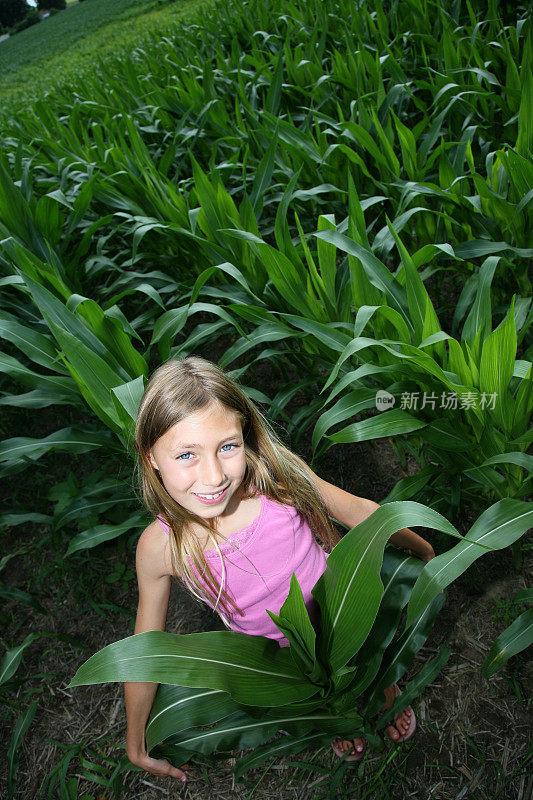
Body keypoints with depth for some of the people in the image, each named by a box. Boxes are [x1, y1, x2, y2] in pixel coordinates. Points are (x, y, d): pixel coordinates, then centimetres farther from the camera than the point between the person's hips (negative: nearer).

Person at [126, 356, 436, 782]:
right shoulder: (161, 547, -27)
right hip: (282, 658, 0)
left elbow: (360, 511, -12)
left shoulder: (279, 476, -30)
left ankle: (388, 688, 51)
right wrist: (136, 743, 0)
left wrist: (425, 549, 2)